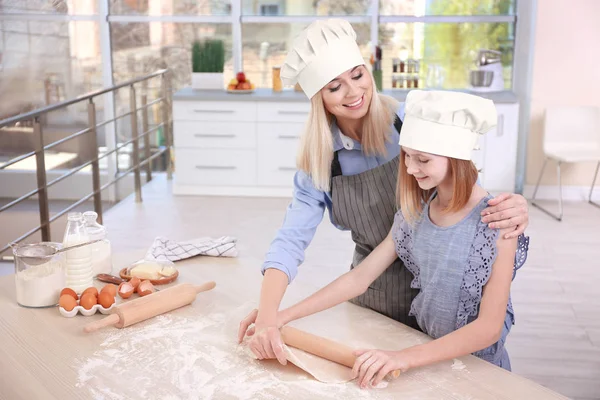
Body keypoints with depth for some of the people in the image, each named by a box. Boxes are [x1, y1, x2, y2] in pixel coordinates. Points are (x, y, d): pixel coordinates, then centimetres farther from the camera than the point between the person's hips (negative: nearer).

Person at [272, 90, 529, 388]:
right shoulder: (414, 213, -3)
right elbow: (359, 277, -2)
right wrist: (284, 316, -10)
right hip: (426, 355, 4)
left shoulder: (496, 224, -19)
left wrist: (406, 358, -33)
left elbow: (489, 328, -21)